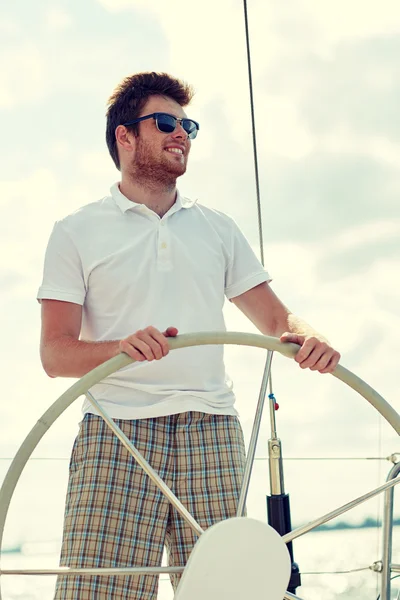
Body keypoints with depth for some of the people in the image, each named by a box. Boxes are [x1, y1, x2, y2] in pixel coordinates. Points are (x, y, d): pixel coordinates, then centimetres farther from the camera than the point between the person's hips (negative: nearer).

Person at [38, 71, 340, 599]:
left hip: (211, 431, 3)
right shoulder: (77, 232, 11)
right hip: (117, 429, -3)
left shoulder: (218, 229, 22)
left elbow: (276, 318, 18)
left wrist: (305, 337, -7)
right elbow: (55, 353, 1)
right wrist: (122, 347, -20)